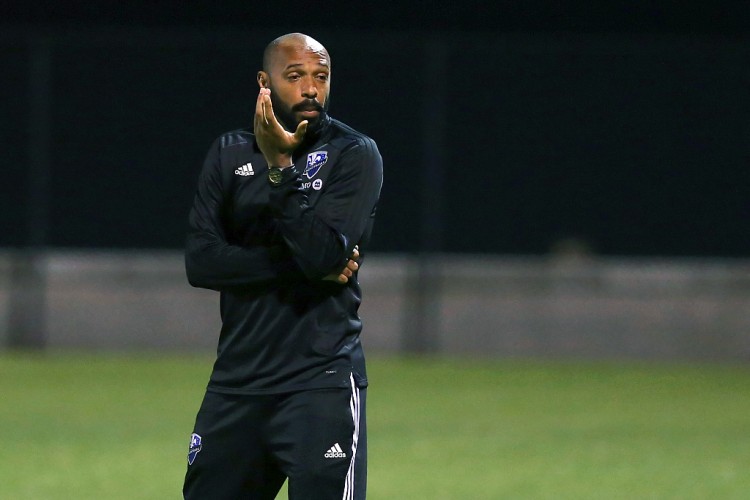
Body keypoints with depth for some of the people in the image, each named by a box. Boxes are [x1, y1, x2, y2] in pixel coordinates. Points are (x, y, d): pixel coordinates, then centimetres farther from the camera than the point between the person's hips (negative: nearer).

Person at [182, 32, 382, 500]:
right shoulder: (229, 154, 10)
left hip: (321, 381, -4)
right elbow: (201, 262, -2)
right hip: (236, 382, 4)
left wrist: (280, 166, -20)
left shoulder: (354, 155, -3)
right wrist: (301, 266, -11)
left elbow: (324, 253, -17)